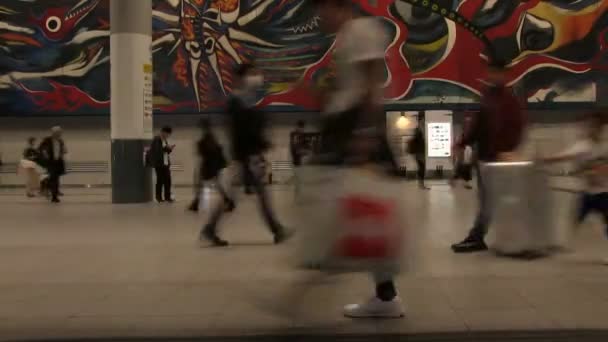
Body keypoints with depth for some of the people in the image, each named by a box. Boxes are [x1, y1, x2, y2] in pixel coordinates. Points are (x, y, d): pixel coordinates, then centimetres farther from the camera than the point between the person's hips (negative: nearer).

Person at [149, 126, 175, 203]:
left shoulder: (165, 140, 15)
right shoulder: (156, 140, -10)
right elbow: (157, 151, -20)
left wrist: (170, 149, 2)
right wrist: (166, 148, -20)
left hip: (166, 163, 7)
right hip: (159, 164, -7)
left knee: (168, 180, 2)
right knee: (160, 180, -3)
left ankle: (167, 197, 8)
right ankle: (159, 197, 6)